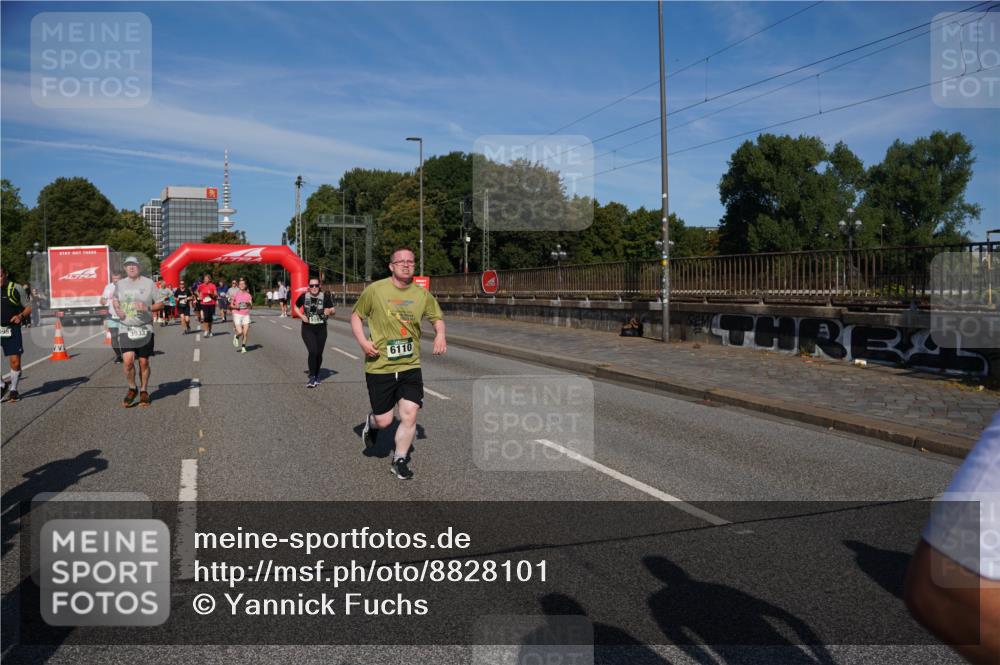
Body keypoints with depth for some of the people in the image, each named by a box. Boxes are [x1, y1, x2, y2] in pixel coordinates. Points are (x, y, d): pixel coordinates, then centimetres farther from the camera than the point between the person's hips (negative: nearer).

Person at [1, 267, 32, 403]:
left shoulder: (16, 288, 1)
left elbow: (29, 307, 6)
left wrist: (21, 316, -13)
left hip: (12, 329, -1)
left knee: (15, 361, -1)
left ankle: (13, 389, 17)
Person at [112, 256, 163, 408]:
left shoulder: (148, 283, 0)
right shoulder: (120, 284, 8)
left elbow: (160, 304, 3)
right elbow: (115, 300, 27)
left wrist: (147, 308, -15)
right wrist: (117, 309, 5)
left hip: (144, 329, -1)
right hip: (126, 329, 1)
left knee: (144, 363, 4)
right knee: (128, 361, -13)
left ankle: (144, 392, 21)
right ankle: (132, 389, 11)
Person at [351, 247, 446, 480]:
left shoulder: (422, 294, 2)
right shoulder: (375, 290, -7)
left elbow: (436, 317, 17)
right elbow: (356, 316, 5)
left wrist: (440, 335, -4)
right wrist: (362, 341, -11)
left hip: (410, 366, 3)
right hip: (380, 366, -2)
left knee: (409, 416, -3)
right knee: (384, 421, 3)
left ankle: (399, 461, 19)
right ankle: (371, 423, 41)